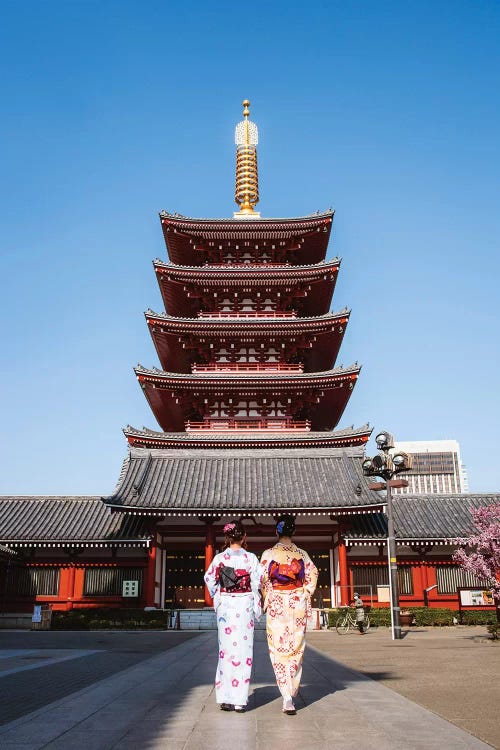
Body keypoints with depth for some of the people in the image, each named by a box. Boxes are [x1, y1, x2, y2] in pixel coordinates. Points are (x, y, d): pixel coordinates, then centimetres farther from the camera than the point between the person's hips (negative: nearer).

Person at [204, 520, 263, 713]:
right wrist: (256, 607, 4)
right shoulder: (250, 558, -5)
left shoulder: (219, 558, -1)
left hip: (225, 605, 2)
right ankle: (239, 700, 5)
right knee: (243, 649, 4)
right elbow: (257, 583, -6)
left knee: (226, 648, 10)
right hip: (244, 605, -1)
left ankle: (225, 697, 12)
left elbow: (209, 580, 2)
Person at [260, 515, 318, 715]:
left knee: (279, 650, 2)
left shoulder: (268, 554, -4)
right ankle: (292, 691, 23)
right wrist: (305, 595, 6)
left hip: (276, 604, -2)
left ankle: (287, 698, -8)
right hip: (298, 605, 2)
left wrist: (267, 599, 7)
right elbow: (313, 575, -2)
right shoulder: (302, 554, 2)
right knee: (296, 649, 14)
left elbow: (263, 580, -6)